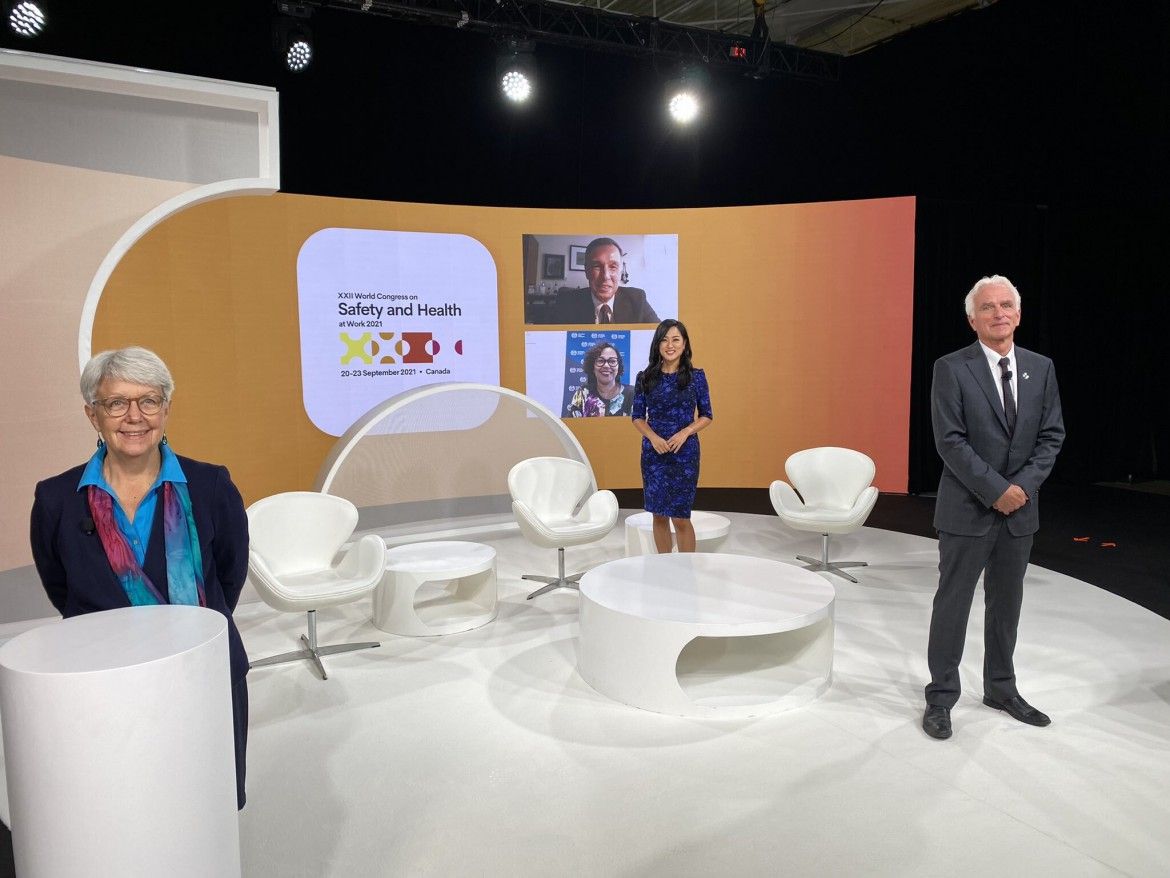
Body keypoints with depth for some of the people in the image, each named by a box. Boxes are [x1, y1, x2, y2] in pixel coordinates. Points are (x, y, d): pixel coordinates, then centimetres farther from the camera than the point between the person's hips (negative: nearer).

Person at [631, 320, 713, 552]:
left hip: (685, 452, -2)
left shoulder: (696, 377, -2)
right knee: (659, 515, 9)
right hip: (653, 452, 2)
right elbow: (638, 416, 5)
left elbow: (706, 415, 3)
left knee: (680, 518, -2)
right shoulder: (645, 377, 1)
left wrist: (685, 433, -14)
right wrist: (653, 437, -12)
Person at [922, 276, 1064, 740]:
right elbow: (950, 441, -14)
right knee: (953, 604, 4)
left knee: (1006, 604, 16)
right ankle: (941, 697, 16)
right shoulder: (952, 369, -9)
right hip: (968, 510, -4)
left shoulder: (1041, 368, 6)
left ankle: (1001, 689, 32)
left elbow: (1052, 436, 5)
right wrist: (995, 490, -18)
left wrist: (1024, 484, -10)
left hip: (1020, 508, 5)